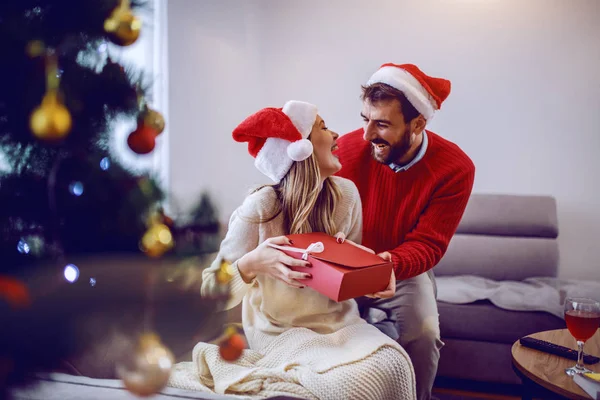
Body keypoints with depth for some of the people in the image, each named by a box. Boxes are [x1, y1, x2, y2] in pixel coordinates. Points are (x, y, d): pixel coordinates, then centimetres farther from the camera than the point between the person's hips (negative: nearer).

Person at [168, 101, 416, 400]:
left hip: (339, 321, 7)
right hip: (282, 331, -6)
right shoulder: (260, 209, -19)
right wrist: (250, 264, -34)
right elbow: (210, 293, -14)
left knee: (392, 366, -24)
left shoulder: (345, 193, -5)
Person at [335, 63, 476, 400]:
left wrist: (391, 265, -39)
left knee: (424, 333, -24)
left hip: (405, 271, 0)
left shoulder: (455, 168, -17)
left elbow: (427, 245, -16)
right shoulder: (348, 148, -16)